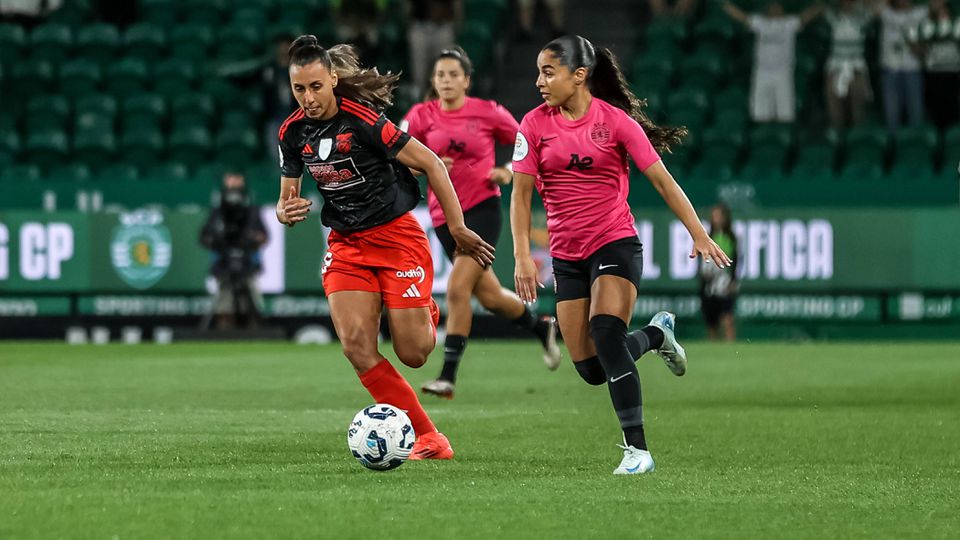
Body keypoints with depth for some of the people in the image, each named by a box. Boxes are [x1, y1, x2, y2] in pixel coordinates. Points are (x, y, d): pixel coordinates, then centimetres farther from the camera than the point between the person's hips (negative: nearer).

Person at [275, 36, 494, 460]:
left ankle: (426, 316, 33)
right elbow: (287, 199, 12)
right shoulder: (293, 132, -1)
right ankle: (429, 439, -5)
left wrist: (458, 228, -11)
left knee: (412, 354, -7)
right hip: (346, 244, 5)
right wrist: (286, 211, -14)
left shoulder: (363, 120, -19)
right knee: (356, 345, -15)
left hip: (396, 234, -5)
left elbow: (431, 164, -13)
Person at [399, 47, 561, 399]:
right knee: (489, 295, 10)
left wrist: (509, 171, -8)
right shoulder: (423, 115, 1)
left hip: (482, 208, -4)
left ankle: (448, 377, -14)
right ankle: (541, 328, 39)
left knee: (457, 288, -17)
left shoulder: (488, 113, -4)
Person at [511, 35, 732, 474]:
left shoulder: (615, 121, -8)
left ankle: (637, 448, -23)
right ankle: (656, 334, 32)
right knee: (590, 369, -1)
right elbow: (521, 193, 3)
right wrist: (523, 256, -6)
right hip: (566, 254, 4)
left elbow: (661, 179, -4)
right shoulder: (535, 124, 0)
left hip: (615, 243, -4)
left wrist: (699, 234, -8)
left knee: (605, 329, -28)